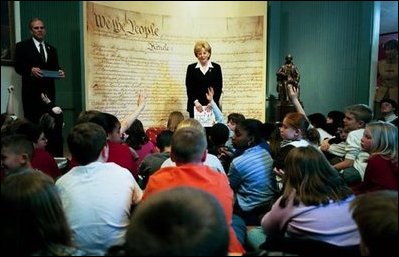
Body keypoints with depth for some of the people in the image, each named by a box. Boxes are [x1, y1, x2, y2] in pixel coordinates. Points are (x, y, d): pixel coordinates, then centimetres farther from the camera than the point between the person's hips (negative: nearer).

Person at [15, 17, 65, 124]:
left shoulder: (52, 49, 19)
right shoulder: (22, 46, 5)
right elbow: (18, 67, -2)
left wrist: (59, 72, -6)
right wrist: (31, 70, -21)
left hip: (49, 91, 4)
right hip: (31, 91, -4)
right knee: (32, 121, -4)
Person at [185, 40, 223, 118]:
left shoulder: (216, 67, 6)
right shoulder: (191, 68, 6)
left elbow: (219, 87, 2)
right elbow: (189, 88, 2)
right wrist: (195, 102, -13)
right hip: (195, 106, 0)